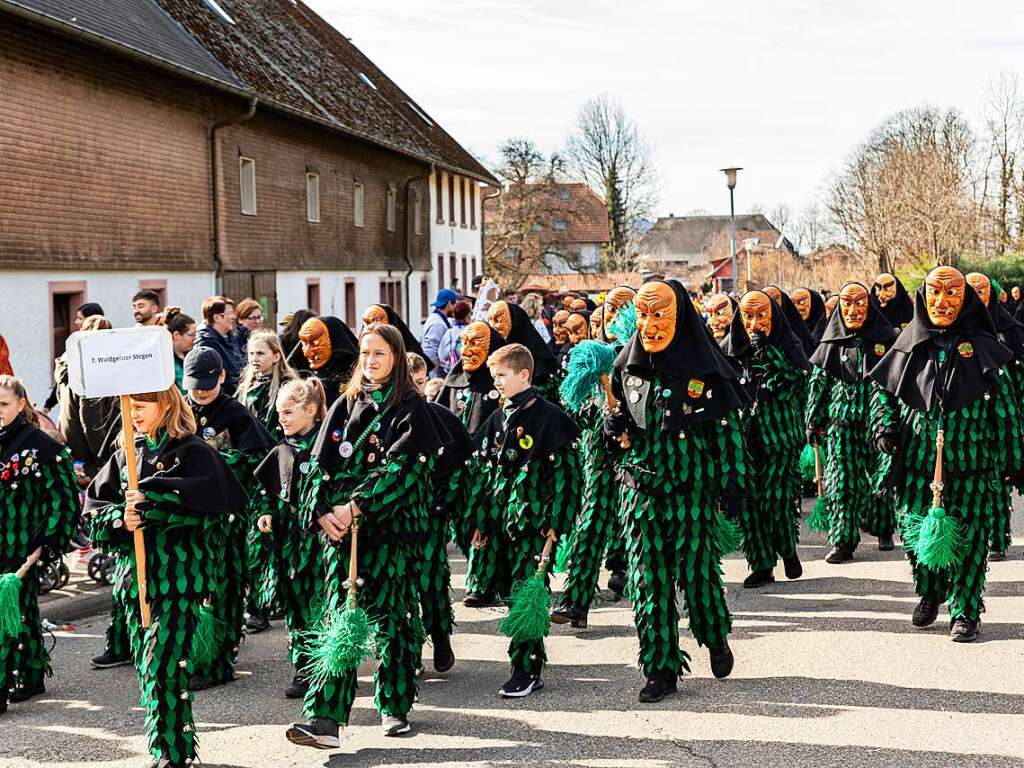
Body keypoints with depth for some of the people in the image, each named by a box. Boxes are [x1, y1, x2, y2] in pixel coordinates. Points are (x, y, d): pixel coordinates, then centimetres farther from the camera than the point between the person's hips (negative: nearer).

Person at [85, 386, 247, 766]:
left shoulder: (193, 452, -4)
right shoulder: (126, 455, 14)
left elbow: (206, 506, -18)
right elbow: (95, 507, 10)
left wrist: (150, 503, -21)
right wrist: (121, 519, -10)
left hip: (178, 575, -6)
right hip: (136, 574, 6)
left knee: (164, 665, -11)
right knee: (146, 666, 10)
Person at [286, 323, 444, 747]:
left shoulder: (410, 409, -1)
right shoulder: (345, 406, 14)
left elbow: (398, 466, -13)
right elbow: (321, 462, 9)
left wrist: (356, 506, -20)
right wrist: (322, 511, -7)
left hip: (391, 526, -4)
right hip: (340, 525, 4)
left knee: (388, 614, 3)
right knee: (337, 616, -4)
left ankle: (395, 707, 19)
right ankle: (324, 719, -10)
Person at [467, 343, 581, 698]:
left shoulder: (548, 416, -7)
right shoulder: (498, 419, 14)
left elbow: (564, 470, -10)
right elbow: (482, 470, 16)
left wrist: (554, 521, -15)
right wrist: (481, 520, 12)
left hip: (534, 519, -6)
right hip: (503, 518, 7)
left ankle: (525, 670, -3)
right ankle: (531, 662, 18)